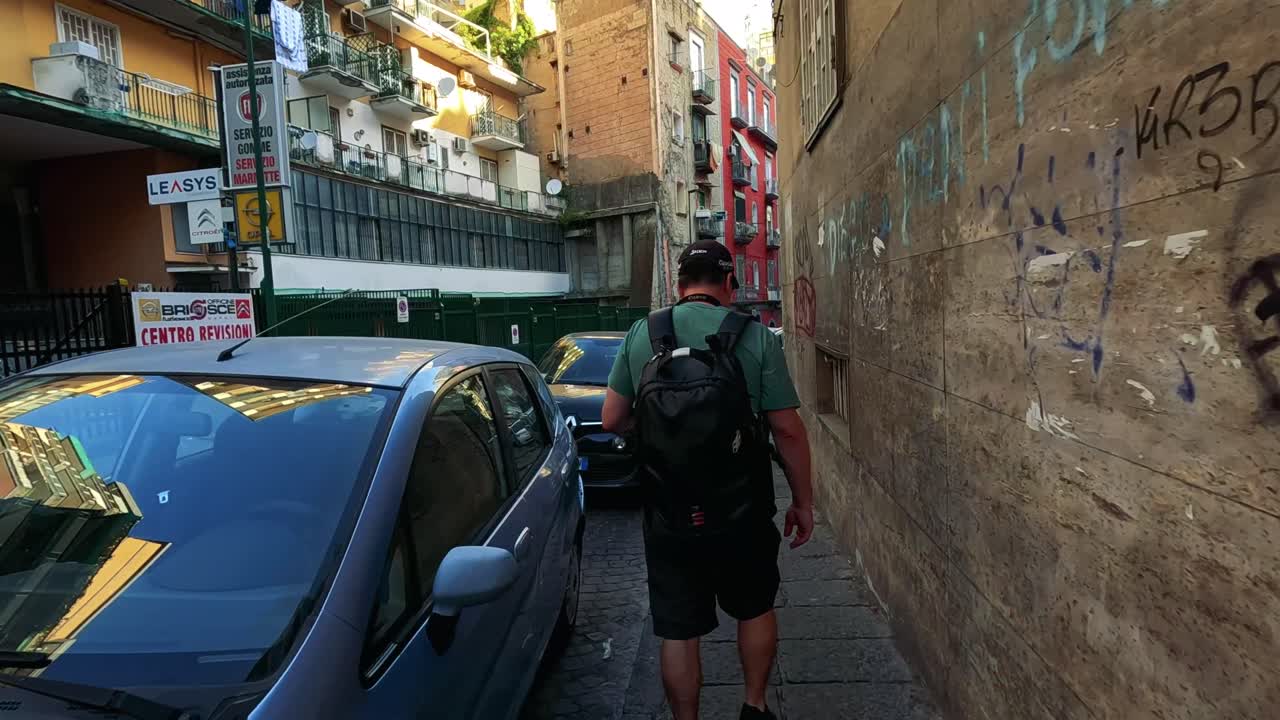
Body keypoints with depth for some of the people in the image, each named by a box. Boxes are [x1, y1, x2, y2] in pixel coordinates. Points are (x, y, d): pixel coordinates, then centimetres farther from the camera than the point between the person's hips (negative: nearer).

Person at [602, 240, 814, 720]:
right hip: (742, 510, 0)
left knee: (678, 631, 14)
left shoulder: (640, 335, -4)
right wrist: (803, 501, 3)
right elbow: (787, 430, -9)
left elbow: (612, 420, 0)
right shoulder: (756, 336, -10)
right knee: (756, 609, 25)